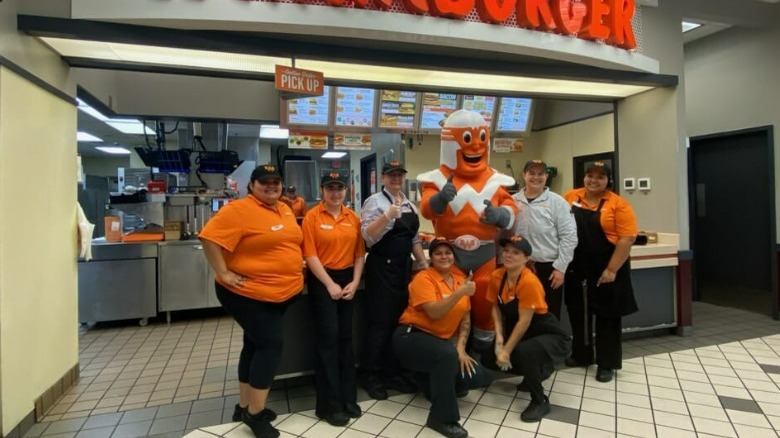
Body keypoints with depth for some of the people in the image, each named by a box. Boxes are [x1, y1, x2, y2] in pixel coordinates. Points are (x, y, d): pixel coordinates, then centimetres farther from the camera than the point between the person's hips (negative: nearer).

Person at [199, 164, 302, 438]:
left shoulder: (285, 209, 10)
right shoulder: (239, 209, -17)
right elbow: (210, 238, -24)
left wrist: (297, 263, 13)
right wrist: (224, 273, -23)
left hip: (280, 293, 9)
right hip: (248, 293, -8)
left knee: (255, 345, 16)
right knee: (271, 344, -9)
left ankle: (245, 406, 31)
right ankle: (255, 413, 8)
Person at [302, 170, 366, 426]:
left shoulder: (353, 218, 7)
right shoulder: (312, 217, -6)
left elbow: (360, 253, 7)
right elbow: (310, 255, -10)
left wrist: (355, 282, -3)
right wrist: (329, 284, -13)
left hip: (347, 280, 5)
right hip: (322, 280, -4)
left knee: (346, 337, 11)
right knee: (328, 338, -3)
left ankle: (348, 397, 23)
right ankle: (330, 404, 9)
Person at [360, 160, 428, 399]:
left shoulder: (410, 204, 14)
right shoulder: (375, 201, -8)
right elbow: (368, 237, -20)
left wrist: (424, 264, 12)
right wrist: (388, 215, -31)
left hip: (404, 267, 7)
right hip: (382, 269, -7)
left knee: (399, 321, 12)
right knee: (380, 322, 0)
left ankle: (393, 372, 25)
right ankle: (372, 376, 15)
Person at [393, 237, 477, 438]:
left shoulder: (460, 278, 4)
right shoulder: (424, 278, -14)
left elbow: (466, 318, 4)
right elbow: (434, 313, -27)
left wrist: (461, 348, -8)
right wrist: (460, 293, -33)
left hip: (442, 340, 7)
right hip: (412, 336, -7)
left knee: (474, 373, -11)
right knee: (448, 355, -35)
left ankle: (440, 386, 19)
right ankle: (442, 418, -19)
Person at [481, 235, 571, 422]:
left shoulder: (529, 282, -28)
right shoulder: (497, 276, -7)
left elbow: (524, 321, -25)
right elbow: (496, 308, 2)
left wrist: (507, 351, -20)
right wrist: (499, 337, -12)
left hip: (551, 336, -8)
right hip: (522, 334, 8)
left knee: (523, 351, -37)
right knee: (488, 358, 1)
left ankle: (540, 401, -10)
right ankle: (537, 371, 22)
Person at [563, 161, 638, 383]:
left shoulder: (619, 204, -9)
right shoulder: (570, 197, 3)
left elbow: (627, 239, -12)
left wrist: (611, 269, -16)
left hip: (606, 270, -4)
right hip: (576, 268, 4)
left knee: (607, 316, 8)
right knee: (578, 313, 15)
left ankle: (607, 364, 21)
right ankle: (581, 355, 32)